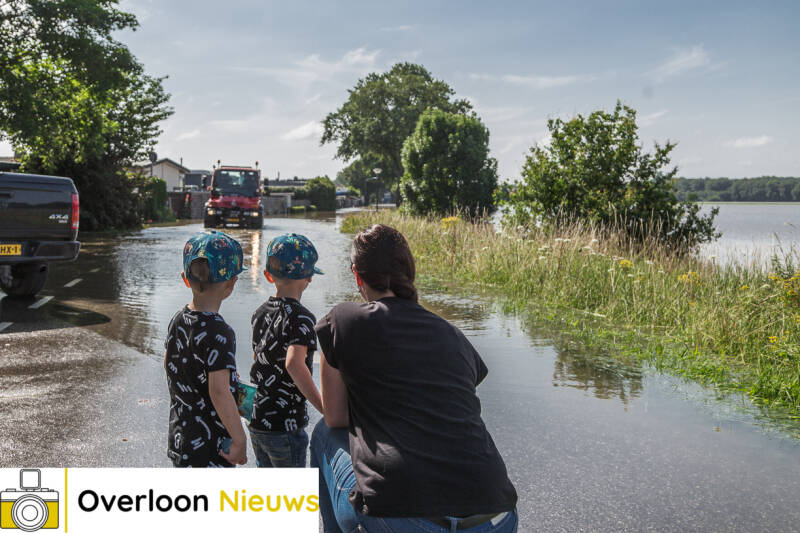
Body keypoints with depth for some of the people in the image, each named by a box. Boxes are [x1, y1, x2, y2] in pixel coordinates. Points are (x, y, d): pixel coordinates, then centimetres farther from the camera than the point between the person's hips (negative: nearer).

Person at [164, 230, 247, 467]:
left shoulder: (177, 321, 2)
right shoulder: (218, 332, -23)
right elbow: (219, 392, -29)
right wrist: (240, 441, -22)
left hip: (179, 443, 8)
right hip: (210, 451, -8)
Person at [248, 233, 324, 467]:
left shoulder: (260, 312, 6)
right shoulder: (300, 318, -18)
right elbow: (294, 363, -33)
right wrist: (324, 407, -30)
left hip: (257, 422, 7)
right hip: (285, 427, -7)